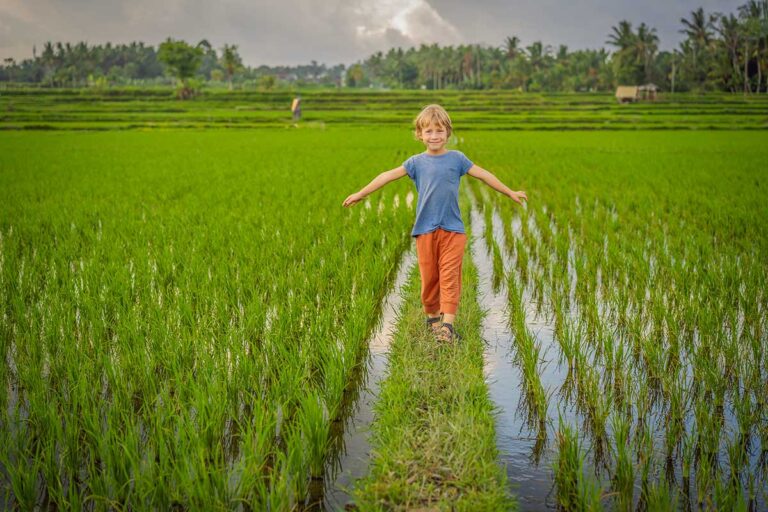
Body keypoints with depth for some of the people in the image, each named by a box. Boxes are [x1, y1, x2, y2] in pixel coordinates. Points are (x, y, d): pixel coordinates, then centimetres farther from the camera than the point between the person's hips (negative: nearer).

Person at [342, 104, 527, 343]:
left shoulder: (456, 158, 5)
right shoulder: (417, 162, 5)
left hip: (452, 229, -1)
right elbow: (388, 175, 3)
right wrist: (361, 194, 1)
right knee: (429, 277, 7)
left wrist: (510, 193, 12)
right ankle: (432, 316, 25)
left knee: (450, 276, -7)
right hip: (425, 229, 1)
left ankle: (447, 323, -9)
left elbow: (484, 175, 9)